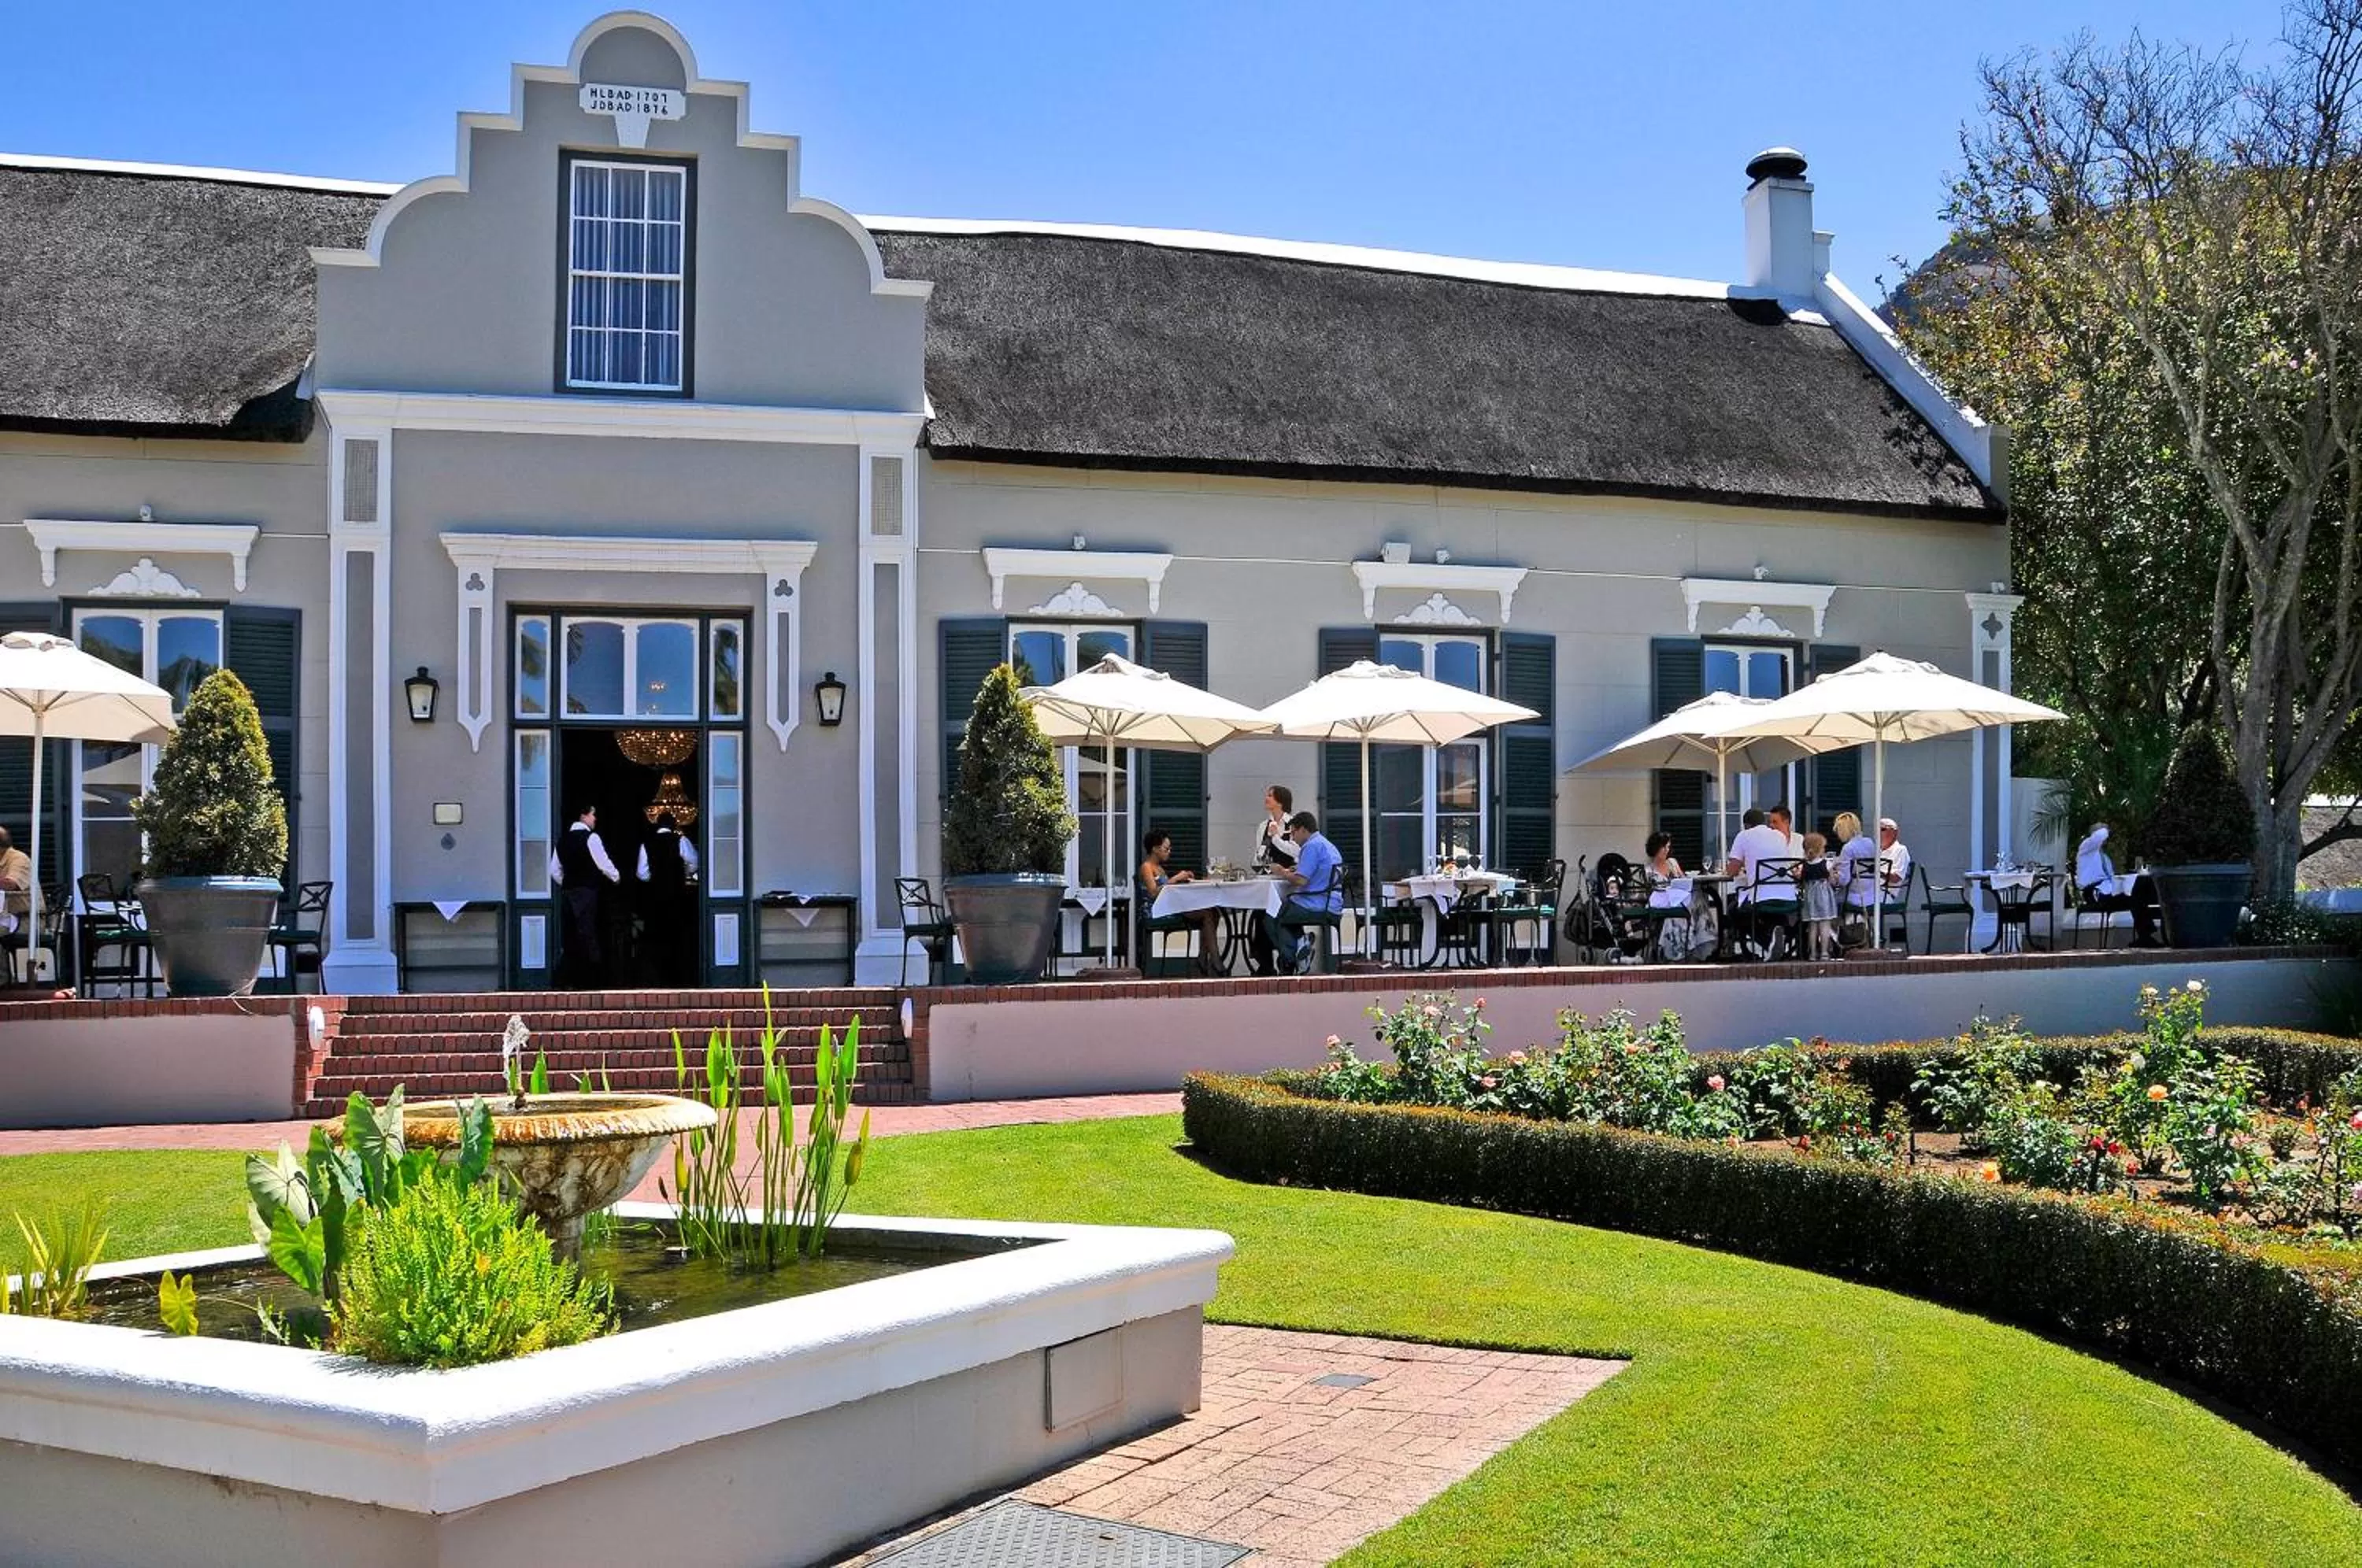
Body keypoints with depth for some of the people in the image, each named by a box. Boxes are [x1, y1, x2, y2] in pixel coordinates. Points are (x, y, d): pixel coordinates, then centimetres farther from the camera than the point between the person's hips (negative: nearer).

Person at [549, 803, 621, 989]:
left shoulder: (563, 839, 10)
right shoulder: (590, 837, -9)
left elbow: (555, 870, 13)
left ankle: (566, 981, 9)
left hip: (568, 890, 7)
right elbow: (603, 863, -8)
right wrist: (616, 878, 9)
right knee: (587, 933, -6)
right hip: (586, 891, -7)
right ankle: (588, 981, -8)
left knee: (572, 936, 10)